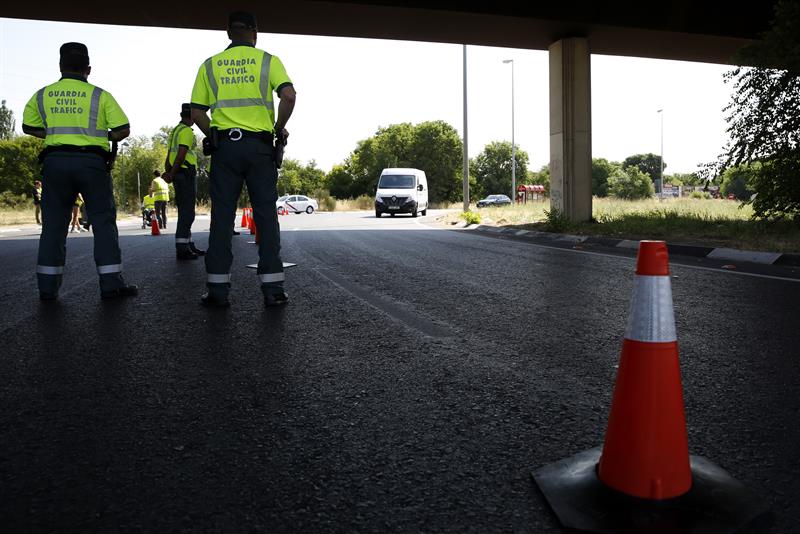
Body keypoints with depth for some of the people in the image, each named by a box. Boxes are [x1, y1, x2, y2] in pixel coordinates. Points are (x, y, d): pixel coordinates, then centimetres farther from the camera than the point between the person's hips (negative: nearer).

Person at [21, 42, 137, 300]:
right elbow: (123, 129, -2)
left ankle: (48, 286, 8)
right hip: (91, 162, -2)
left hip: (55, 161, 3)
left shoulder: (42, 95, 10)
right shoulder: (100, 95, 1)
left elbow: (28, 127, 19)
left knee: (53, 224, 8)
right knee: (103, 222, 2)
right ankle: (111, 283, -2)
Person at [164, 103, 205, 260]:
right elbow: (181, 155, -18)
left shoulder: (175, 131, 19)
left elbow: (169, 155, 17)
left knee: (185, 211, 13)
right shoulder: (187, 131, -9)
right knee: (187, 212, -10)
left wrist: (168, 172, 10)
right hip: (187, 172, -9)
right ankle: (182, 248, -14)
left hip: (178, 175, 9)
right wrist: (171, 175, -15)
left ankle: (188, 245, 18)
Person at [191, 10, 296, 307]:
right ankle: (272, 289, 0)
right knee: (266, 215, 2)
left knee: (222, 216, 3)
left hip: (224, 146, 1)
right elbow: (289, 95, -11)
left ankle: (218, 289, 3)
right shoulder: (267, 60, 5)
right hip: (259, 146, -1)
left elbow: (196, 113, 6)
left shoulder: (209, 65, 11)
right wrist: (280, 128, 2)